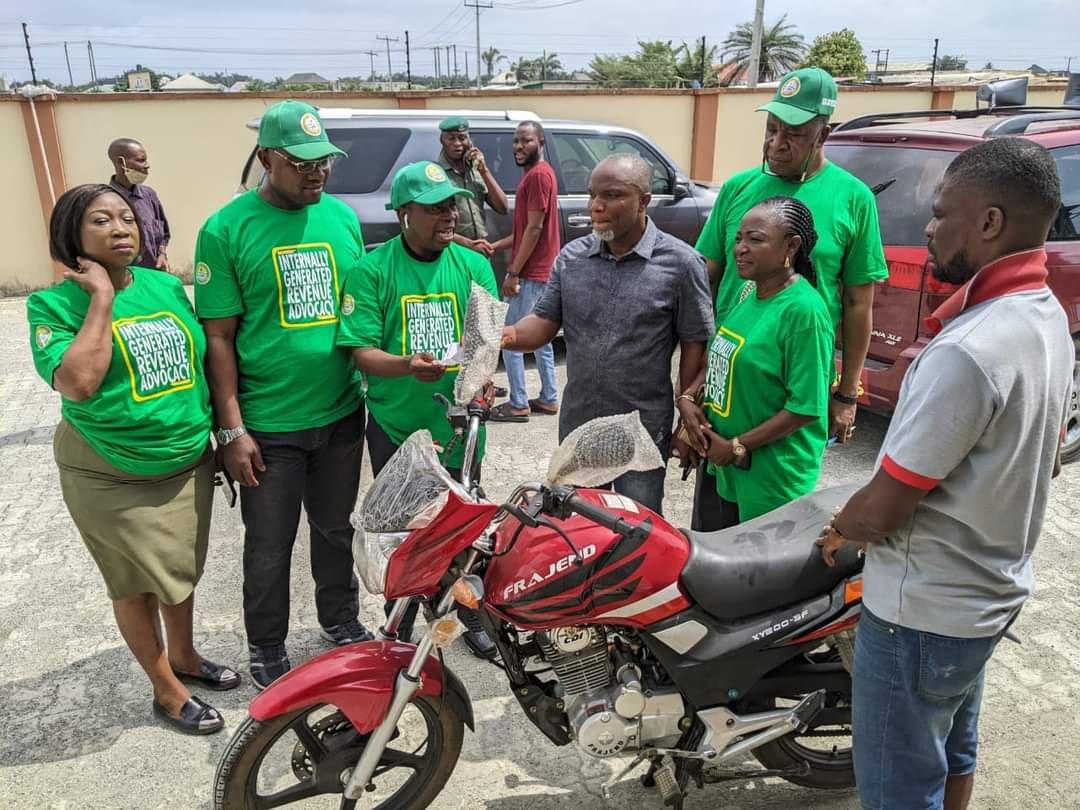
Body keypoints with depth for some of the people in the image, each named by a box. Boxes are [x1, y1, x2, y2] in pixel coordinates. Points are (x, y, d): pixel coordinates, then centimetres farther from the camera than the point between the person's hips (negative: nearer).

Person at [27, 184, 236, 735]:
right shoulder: (55, 304, -14)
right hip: (112, 479, -5)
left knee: (181, 570, 21)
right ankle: (167, 691, 30)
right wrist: (103, 297, -25)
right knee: (137, 584, 11)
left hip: (188, 464, 5)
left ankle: (184, 656, 45)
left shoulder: (167, 286, 1)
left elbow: (202, 359, 11)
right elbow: (77, 383, -30)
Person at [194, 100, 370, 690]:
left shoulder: (342, 217, 3)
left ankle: (341, 621, 42)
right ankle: (266, 649, 33)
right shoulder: (226, 230, -10)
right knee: (270, 548, 11)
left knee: (336, 530, 21)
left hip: (341, 415, 4)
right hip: (268, 425, -4)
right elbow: (218, 337, -9)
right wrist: (232, 430, -12)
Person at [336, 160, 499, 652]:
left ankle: (474, 615, 38)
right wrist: (406, 366, -30)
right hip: (395, 427, -2)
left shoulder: (474, 265, 3)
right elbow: (362, 352, -11)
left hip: (458, 423, 2)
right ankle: (399, 630, 33)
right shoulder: (371, 270, -6)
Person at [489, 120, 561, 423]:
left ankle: (519, 404, 3)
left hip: (530, 273, -10)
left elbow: (534, 229, -20)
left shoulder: (538, 174, -15)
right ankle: (548, 398, 21)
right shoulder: (538, 173, 17)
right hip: (540, 271, 10)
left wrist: (514, 273, -20)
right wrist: (495, 246, 14)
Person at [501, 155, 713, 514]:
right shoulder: (571, 257, 0)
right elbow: (545, 322, 1)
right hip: (576, 424, 4)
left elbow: (694, 344, -7)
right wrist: (509, 335, -21)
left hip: (644, 430, -4)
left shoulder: (681, 262, -11)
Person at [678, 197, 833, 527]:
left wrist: (737, 447, -17)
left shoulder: (803, 310, -21)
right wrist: (687, 398, -2)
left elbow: (806, 408, -22)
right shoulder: (748, 291, 3)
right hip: (720, 465, 8)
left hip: (770, 478, -7)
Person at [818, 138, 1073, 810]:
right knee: (955, 751, 28)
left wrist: (837, 533, -4)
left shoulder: (967, 352, -31)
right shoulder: (1050, 318, 1)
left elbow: (883, 510, -25)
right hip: (994, 593, 9)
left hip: (923, 610, -9)